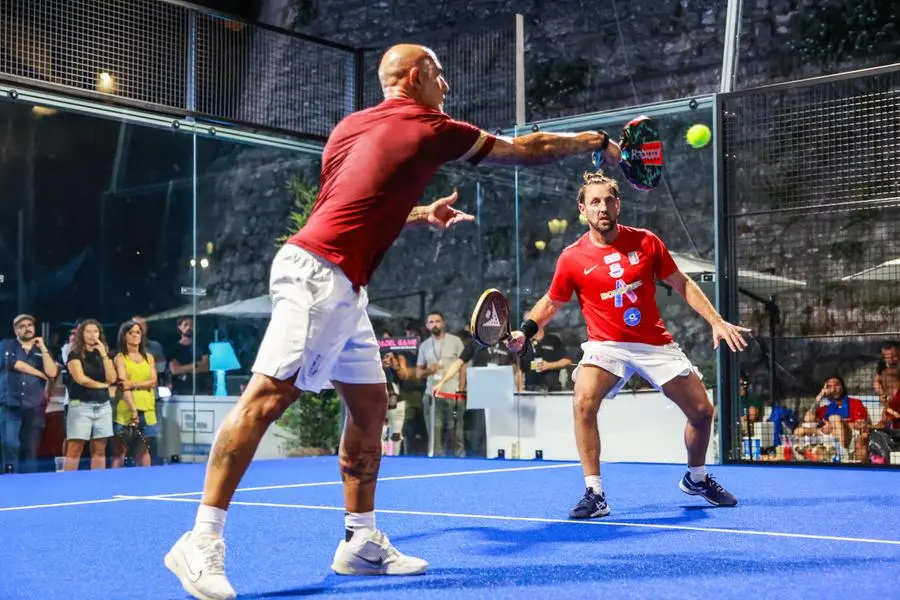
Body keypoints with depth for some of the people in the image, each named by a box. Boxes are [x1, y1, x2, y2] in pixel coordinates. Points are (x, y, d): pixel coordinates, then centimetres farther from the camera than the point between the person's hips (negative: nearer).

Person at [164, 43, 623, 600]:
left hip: (339, 286, 10)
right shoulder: (431, 128, 1)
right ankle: (202, 542, -13)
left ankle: (361, 541, 15)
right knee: (267, 398, -13)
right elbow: (528, 150, 13)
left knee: (370, 404, 11)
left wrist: (422, 214, 29)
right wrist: (596, 142, 27)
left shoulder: (352, 125, 20)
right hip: (318, 273, -10)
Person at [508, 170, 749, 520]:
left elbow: (682, 285, 6)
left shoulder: (646, 243, -3)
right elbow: (551, 303, 7)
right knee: (584, 402, -30)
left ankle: (696, 479, 34)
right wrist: (524, 330, -10)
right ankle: (594, 494, -20)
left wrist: (716, 321, -2)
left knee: (702, 411, 4)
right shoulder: (572, 258, -7)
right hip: (606, 345, -2)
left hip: (656, 344, 2)